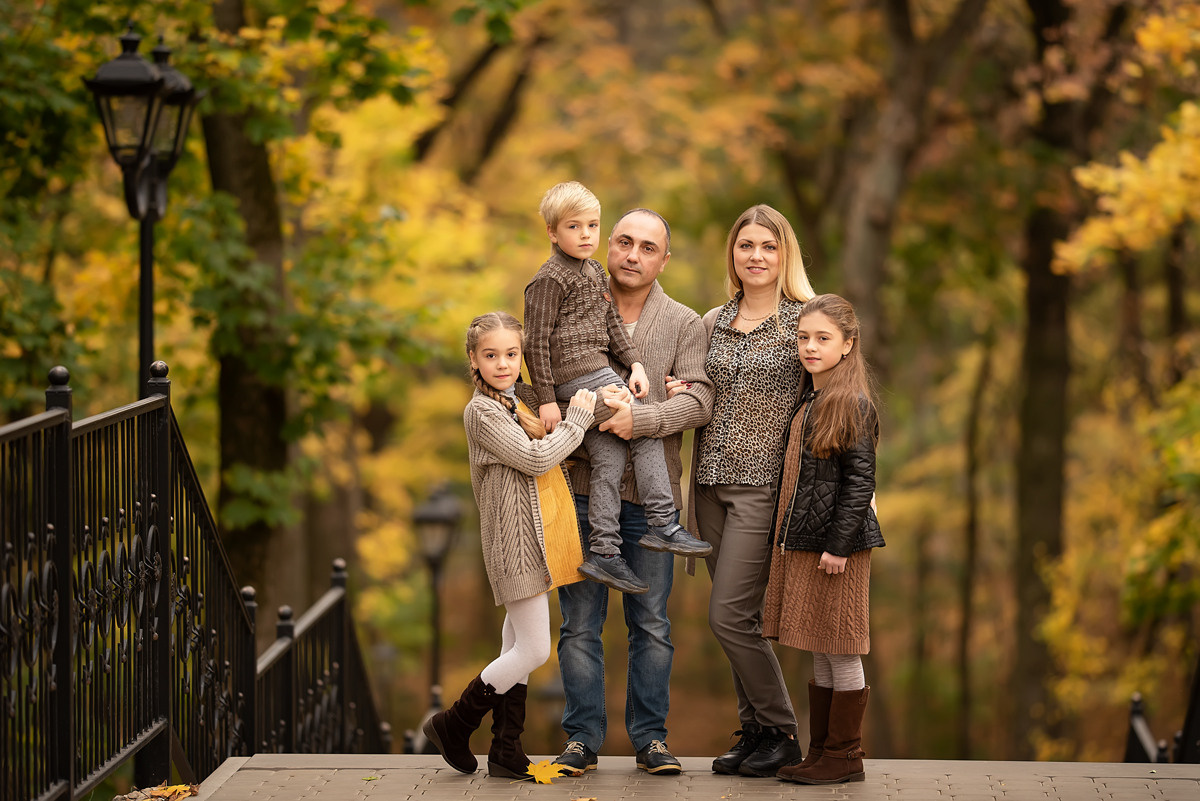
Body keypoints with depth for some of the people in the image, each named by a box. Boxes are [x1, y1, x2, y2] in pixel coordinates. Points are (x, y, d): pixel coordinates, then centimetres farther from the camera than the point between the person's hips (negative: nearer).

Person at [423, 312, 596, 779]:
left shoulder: (523, 398, 15)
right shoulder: (482, 411, -11)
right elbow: (535, 459, -18)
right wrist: (577, 421, -9)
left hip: (537, 541, 9)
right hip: (515, 543, -8)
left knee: (517, 646, 10)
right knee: (533, 650, -10)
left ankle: (506, 752, 14)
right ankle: (453, 727, 3)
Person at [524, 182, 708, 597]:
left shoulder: (594, 271, 19)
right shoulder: (551, 279, -10)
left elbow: (611, 321, 23)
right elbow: (537, 341, -11)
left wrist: (634, 363, 9)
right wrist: (546, 400, -13)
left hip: (593, 377, 9)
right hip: (577, 373, -9)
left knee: (609, 456, 3)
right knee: (646, 433, -10)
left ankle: (603, 551, 3)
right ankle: (663, 523, -6)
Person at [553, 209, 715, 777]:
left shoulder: (684, 325, 6)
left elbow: (699, 401, -6)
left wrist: (640, 418, -21)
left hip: (649, 494, 0)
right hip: (582, 488, 0)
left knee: (651, 624, 4)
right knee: (580, 621, 2)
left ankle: (650, 737, 12)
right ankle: (582, 738, 9)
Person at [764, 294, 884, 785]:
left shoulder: (853, 404, -12)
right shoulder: (807, 404, 13)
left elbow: (860, 481, -15)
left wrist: (839, 544, -18)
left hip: (837, 548, -8)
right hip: (801, 545, 8)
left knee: (840, 653, -2)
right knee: (821, 655, 12)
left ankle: (844, 755, 5)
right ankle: (821, 753, 18)